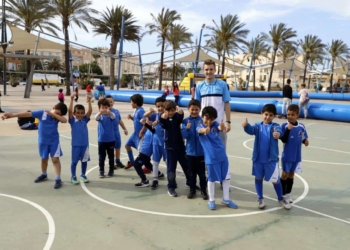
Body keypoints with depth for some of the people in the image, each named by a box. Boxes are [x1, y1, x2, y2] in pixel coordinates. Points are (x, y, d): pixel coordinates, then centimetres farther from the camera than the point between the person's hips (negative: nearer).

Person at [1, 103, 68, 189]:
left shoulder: (58, 117, -9)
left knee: (55, 159, -5)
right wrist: (12, 115, -22)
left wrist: (53, 114, -31)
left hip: (54, 141, -1)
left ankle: (58, 179, -1)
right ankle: (44, 175, 40)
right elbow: (28, 114, -18)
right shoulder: (42, 113, -13)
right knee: (44, 159, 17)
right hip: (43, 141, 2)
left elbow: (65, 120, -30)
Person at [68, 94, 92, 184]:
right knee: (74, 161, 6)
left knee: (84, 160, 13)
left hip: (85, 144, 3)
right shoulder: (72, 120, -5)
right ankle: (73, 176, 19)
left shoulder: (85, 120, 3)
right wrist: (72, 100, -24)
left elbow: (90, 111, -7)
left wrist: (89, 101, -16)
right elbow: (69, 111, -18)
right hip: (76, 144, -3)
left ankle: (83, 175, 28)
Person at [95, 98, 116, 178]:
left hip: (110, 139, 0)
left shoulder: (110, 115, -5)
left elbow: (113, 116, -27)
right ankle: (101, 171, 19)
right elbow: (96, 117, -26)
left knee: (111, 156, 9)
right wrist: (100, 112, -50)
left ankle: (111, 171, 22)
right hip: (101, 140, 0)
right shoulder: (100, 115, -4)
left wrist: (109, 112, -51)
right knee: (101, 157, 8)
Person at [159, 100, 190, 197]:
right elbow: (162, 121, -29)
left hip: (180, 145, 2)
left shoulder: (177, 117, -2)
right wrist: (165, 114, -29)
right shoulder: (164, 119, -5)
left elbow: (181, 113, -25)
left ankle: (190, 182, 34)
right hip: (170, 147, -2)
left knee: (186, 165, 14)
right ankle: (171, 187, 16)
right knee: (171, 167, 3)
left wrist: (177, 107, -19)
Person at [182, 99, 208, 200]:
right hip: (190, 151, 1)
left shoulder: (202, 120, -5)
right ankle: (192, 190, 26)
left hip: (201, 152, -1)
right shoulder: (185, 121, -2)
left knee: (202, 173, 8)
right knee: (192, 173, 13)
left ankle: (203, 190, 22)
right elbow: (184, 136, -10)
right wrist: (187, 129, -24)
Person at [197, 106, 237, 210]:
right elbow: (200, 130, -34)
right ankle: (211, 200, 24)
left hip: (222, 156, 4)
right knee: (212, 179, 8)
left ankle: (226, 199, 27)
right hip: (210, 158, -4)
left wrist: (222, 126, -49)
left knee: (226, 177, 11)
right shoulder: (200, 127, -8)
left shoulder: (215, 124, 0)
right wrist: (205, 130, -59)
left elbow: (220, 128, -23)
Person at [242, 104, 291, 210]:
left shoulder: (275, 126, -5)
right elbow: (251, 130, -19)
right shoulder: (258, 126, 0)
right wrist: (246, 125, -42)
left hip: (271, 159, -2)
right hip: (258, 158, 2)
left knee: (275, 180, 6)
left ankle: (281, 199, 29)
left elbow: (278, 130, -27)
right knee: (258, 178, 14)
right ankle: (260, 199, 31)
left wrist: (277, 134, -52)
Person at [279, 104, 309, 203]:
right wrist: (288, 129, -30)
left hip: (297, 156, 4)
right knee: (285, 174, 8)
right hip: (287, 156, -3)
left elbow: (304, 138, 10)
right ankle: (282, 194, 23)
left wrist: (305, 141, -12)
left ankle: (288, 194, 29)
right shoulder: (285, 126, -14)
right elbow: (284, 140, -19)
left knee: (291, 174, 15)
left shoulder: (301, 126, -2)